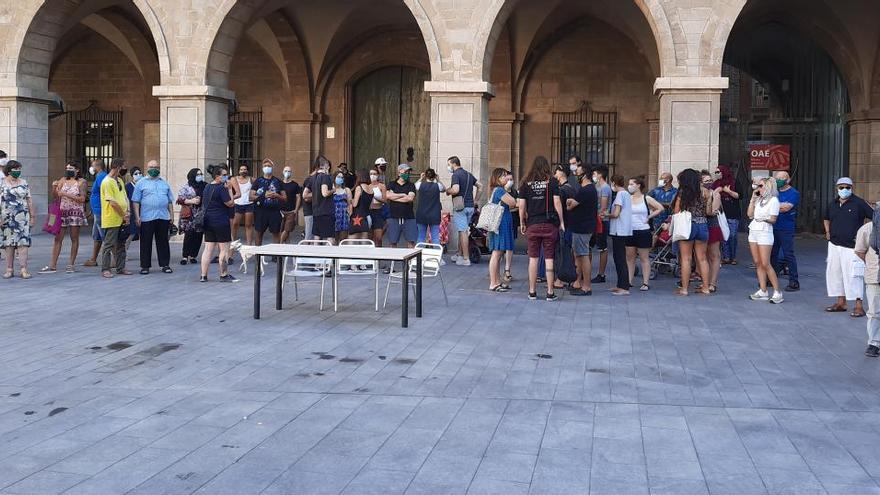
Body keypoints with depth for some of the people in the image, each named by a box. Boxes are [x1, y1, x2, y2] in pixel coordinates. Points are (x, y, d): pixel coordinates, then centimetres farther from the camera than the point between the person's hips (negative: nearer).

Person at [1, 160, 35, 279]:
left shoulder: (24, 183, 10)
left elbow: (29, 200, 11)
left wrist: (33, 216, 7)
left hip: (23, 217, 1)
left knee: (23, 242, -8)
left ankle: (23, 269, -11)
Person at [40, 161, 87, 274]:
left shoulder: (81, 182, 0)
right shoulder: (63, 180, 12)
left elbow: (82, 199, -10)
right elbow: (57, 197, 11)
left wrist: (66, 194, -15)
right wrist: (54, 188, -8)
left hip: (75, 213, -4)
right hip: (63, 212, 4)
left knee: (74, 239, 1)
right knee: (58, 239, 2)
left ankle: (71, 264, 8)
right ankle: (53, 265, 2)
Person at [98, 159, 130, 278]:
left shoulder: (120, 181, 14)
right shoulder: (107, 182, -13)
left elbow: (125, 198, 14)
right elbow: (113, 203, -17)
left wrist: (127, 212, -2)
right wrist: (124, 215, -12)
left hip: (122, 220, 8)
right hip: (111, 220, -8)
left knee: (121, 245, 12)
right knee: (109, 245, -3)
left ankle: (120, 268, 18)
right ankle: (105, 269, 2)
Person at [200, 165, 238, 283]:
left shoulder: (207, 188, 11)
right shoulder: (221, 188, -15)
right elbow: (230, 203, -13)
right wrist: (229, 189, -8)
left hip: (208, 221, 8)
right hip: (221, 222, -8)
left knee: (208, 249, 9)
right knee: (224, 249, 2)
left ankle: (203, 275, 9)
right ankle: (224, 275, 7)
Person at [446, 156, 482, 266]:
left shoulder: (456, 175, -11)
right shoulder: (469, 174, 15)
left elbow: (455, 190, -25)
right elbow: (480, 186, 20)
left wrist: (448, 191, -5)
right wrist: (476, 199, 22)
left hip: (460, 206, -8)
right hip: (470, 206, 8)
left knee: (463, 232, -7)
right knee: (463, 230, 17)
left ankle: (466, 259, -8)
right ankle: (460, 255, 24)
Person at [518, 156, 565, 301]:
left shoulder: (526, 183, 3)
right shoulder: (552, 182, -1)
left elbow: (521, 206, 2)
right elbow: (557, 203, -5)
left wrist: (522, 223, 13)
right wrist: (561, 222, 3)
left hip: (532, 225, 1)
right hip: (550, 224, -1)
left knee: (533, 258, 7)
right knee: (549, 259, 2)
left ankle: (532, 291, 11)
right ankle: (550, 292, 4)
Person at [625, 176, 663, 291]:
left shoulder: (646, 199, -3)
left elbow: (660, 208, -2)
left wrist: (649, 217, -5)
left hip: (643, 231, -4)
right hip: (630, 231, 4)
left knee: (644, 258, 2)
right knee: (629, 257, 7)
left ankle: (645, 283, 4)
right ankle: (629, 281, 13)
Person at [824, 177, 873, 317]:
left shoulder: (859, 203, -7)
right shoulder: (833, 204, 11)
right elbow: (826, 219, 30)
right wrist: (827, 232, 16)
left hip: (851, 246, -7)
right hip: (834, 245, 7)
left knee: (852, 275, -9)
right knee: (834, 273, 11)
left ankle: (859, 307, -5)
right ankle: (841, 303, 23)